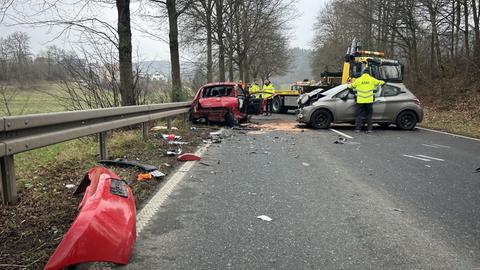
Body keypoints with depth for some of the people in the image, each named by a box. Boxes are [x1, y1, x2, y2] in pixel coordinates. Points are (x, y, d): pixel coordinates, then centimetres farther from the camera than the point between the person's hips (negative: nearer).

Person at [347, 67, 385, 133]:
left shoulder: (358, 80, -1)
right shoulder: (372, 80, 2)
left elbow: (351, 86, 9)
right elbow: (379, 82, 18)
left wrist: (349, 85, 32)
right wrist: (383, 82, 40)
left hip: (360, 101, -1)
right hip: (369, 100, 1)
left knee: (359, 115, 5)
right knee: (369, 115, 9)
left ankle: (357, 128, 0)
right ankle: (369, 129, 7)